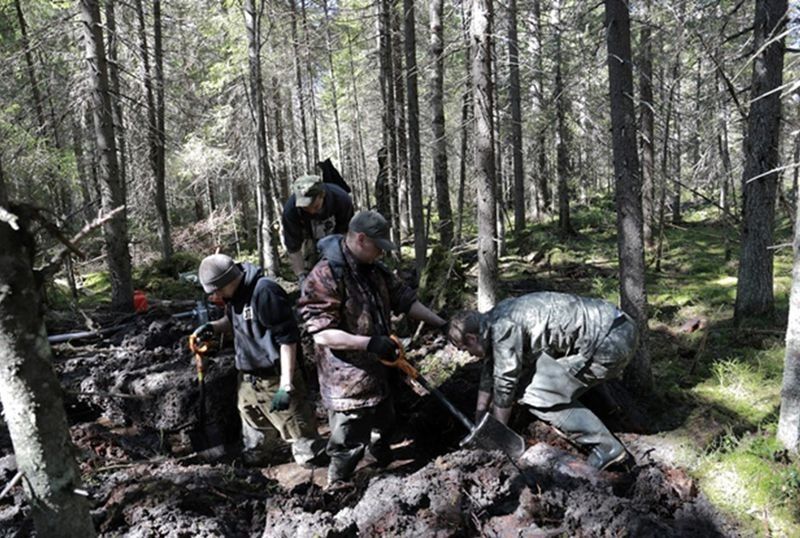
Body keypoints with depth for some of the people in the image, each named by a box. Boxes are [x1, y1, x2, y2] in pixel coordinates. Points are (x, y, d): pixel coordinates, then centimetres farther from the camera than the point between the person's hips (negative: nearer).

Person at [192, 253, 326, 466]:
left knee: (307, 451, 0)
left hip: (275, 381, -8)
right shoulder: (234, 294, 3)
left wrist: (285, 385, -25)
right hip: (247, 381, 9)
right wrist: (213, 326, 4)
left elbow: (288, 339, -24)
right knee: (254, 441, 28)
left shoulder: (265, 292, -25)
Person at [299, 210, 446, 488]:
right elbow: (322, 333, -28)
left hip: (378, 371, 9)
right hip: (348, 380, -9)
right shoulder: (324, 277, -24)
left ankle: (383, 459, 57)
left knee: (385, 424, 30)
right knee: (350, 443, 5)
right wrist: (371, 343, -33)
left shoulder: (376, 270, 4)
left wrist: (441, 324, 3)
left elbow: (405, 298, 10)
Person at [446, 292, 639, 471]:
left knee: (538, 398, -6)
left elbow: (504, 384, -9)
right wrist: (478, 423, 29)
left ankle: (606, 447, 0)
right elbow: (490, 371, 21)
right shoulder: (496, 319, 12)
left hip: (611, 341, -10)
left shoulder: (503, 329, -17)